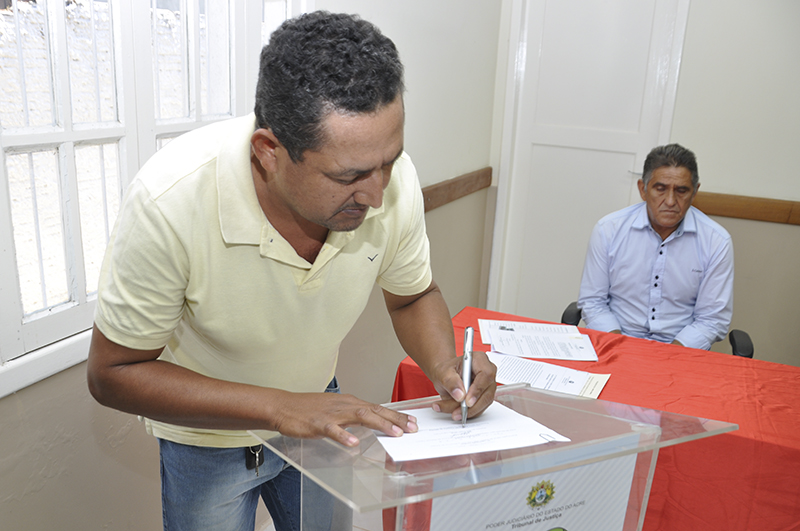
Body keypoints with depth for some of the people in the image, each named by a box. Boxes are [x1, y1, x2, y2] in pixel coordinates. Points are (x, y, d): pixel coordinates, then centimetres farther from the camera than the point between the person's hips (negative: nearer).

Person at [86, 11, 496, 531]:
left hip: (318, 412, 4)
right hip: (208, 433, -3)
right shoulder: (171, 201, -35)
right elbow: (113, 372, -24)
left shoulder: (389, 178, -25)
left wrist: (446, 367, -26)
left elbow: (414, 297, -5)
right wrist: (279, 408, -34)